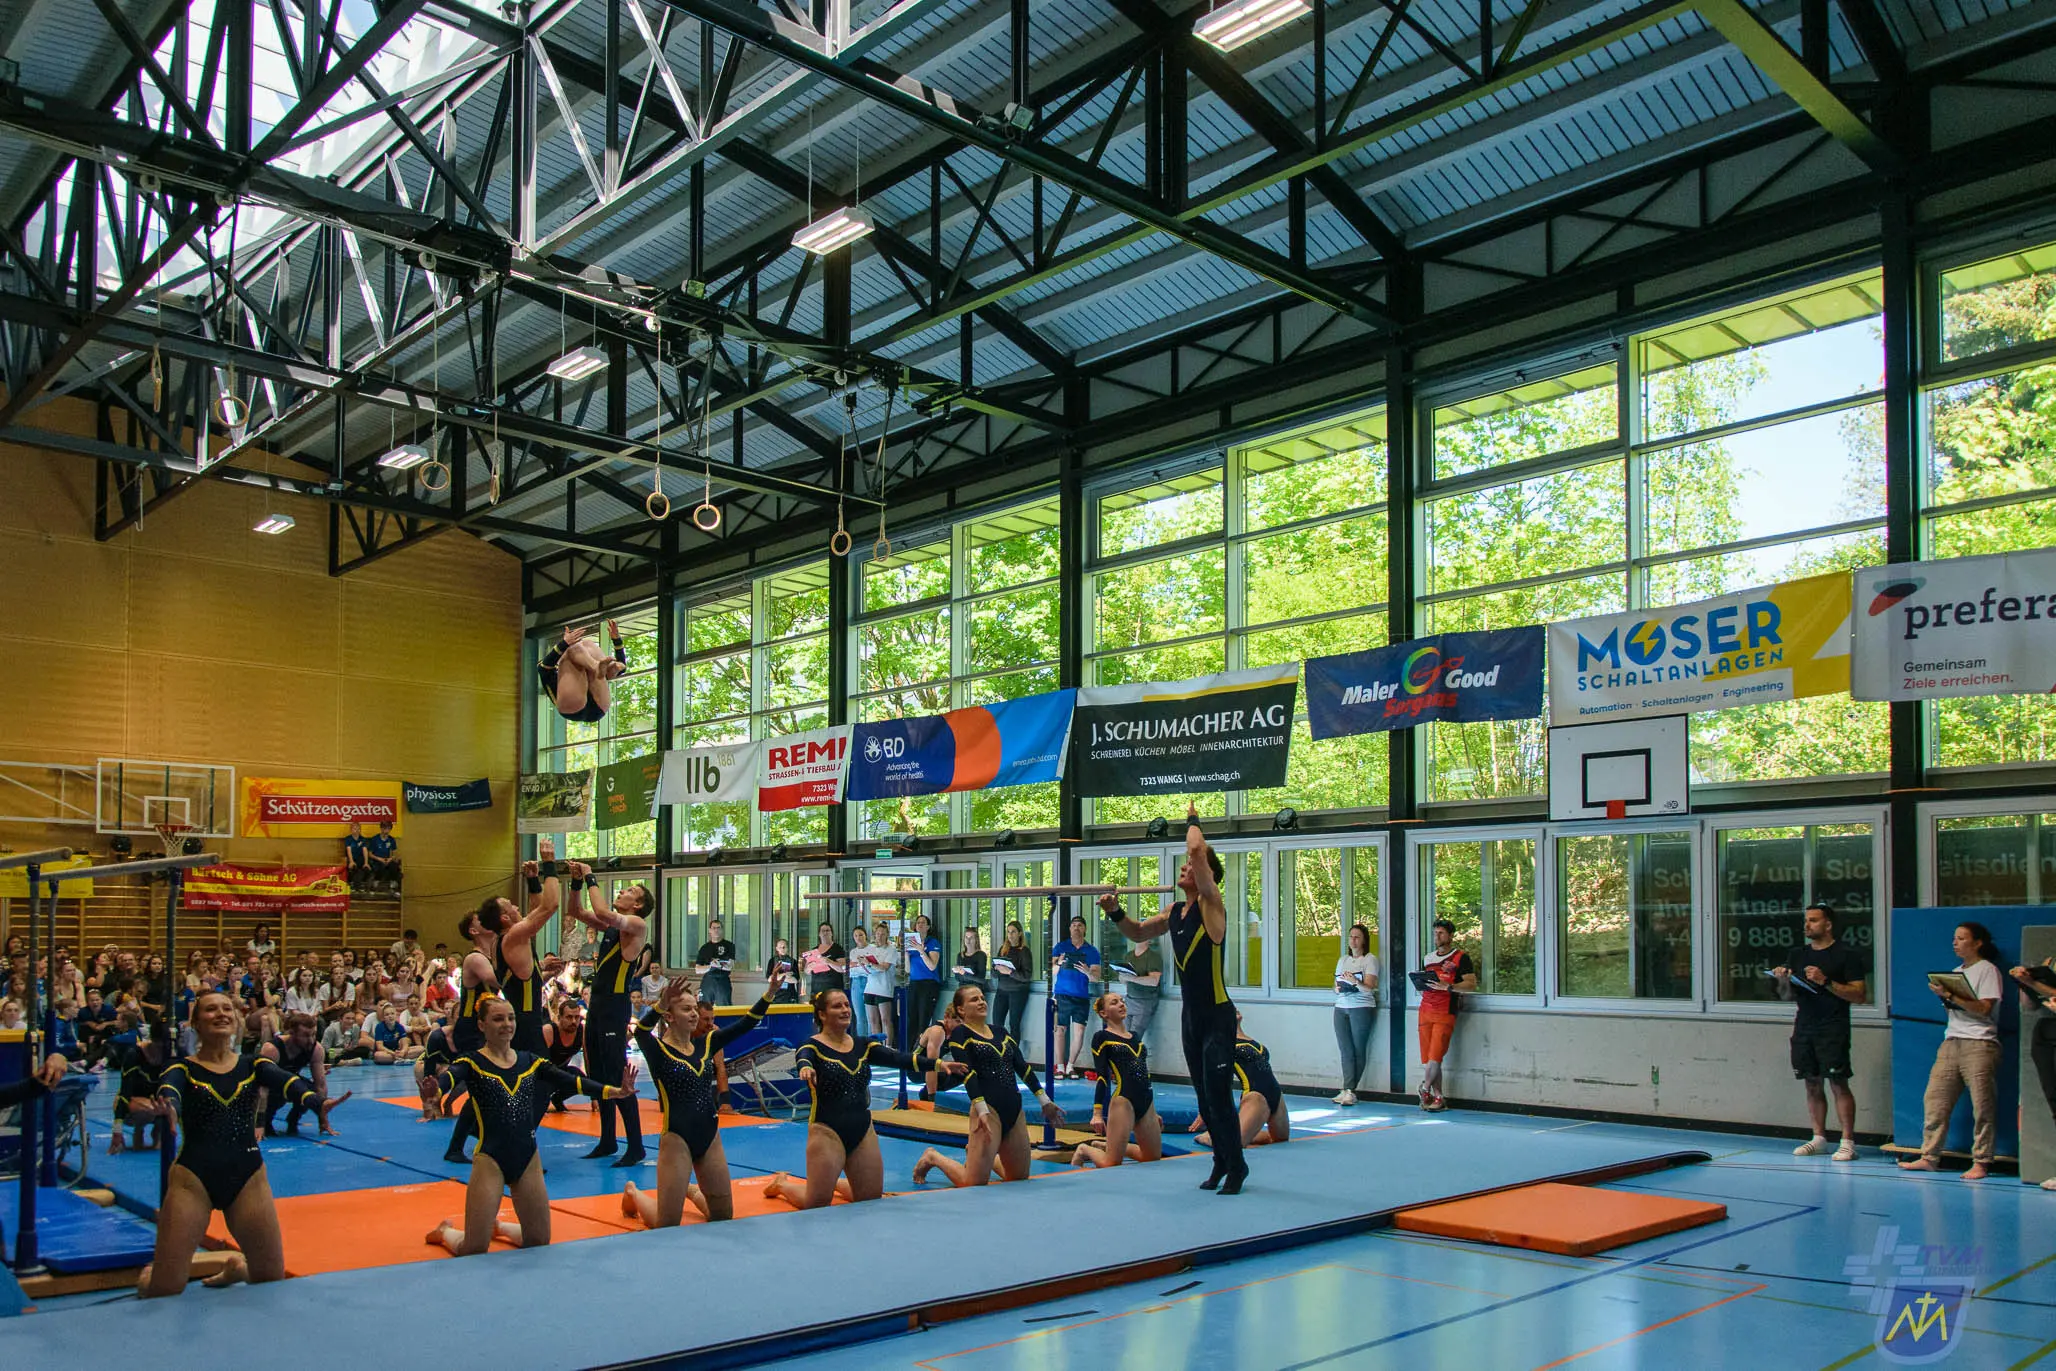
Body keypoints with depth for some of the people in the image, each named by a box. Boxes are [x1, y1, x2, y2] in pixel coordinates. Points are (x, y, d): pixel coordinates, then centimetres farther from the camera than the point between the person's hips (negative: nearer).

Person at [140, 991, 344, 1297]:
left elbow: (285, 1081, -14)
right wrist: (167, 1106, -48)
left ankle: (237, 1269, 39)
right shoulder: (183, 1069, 1)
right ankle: (150, 1275, 32)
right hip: (193, 1177, -2)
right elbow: (169, 1089, -22)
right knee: (165, 1290, -3)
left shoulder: (253, 1065, 7)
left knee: (272, 1278, 7)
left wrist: (317, 1102, -36)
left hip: (248, 1178, 2)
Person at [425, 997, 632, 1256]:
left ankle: (497, 1226, 41)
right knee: (474, 1251, -1)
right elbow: (449, 1077, -29)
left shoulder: (530, 1061, 7)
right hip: (490, 1160, -5)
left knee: (539, 1242, 12)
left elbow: (571, 1081, -3)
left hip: (528, 1160, 5)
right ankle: (447, 1231, 32)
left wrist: (613, 1091, -19)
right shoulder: (472, 1063, -6)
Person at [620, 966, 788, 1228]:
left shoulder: (706, 1044, 6)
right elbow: (641, 1032, -32)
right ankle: (634, 1193, 32)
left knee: (723, 1216, 13)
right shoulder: (657, 1049, -10)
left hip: (710, 1138, 6)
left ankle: (689, 1190, 42)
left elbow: (745, 1024, 0)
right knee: (667, 1226, 2)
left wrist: (770, 992, -13)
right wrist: (661, 1003, -50)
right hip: (676, 1140, -6)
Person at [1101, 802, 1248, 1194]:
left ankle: (1236, 1166, 8)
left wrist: (1192, 820, -10)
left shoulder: (1212, 905, -13)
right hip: (1191, 1017, 7)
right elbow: (1139, 932, 24)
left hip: (1218, 1018, -7)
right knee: (1204, 1096, 13)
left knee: (1218, 1095, -7)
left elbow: (1197, 849, -27)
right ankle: (1222, 1162, 26)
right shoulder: (1174, 911, 7)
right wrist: (1116, 912, 6)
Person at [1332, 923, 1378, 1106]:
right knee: (1346, 1050, -3)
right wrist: (1337, 988, 0)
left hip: (1361, 1008, -5)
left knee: (1358, 1050, -6)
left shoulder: (1370, 960, 1)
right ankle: (1348, 1091, -4)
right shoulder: (1342, 960, 20)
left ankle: (1349, 1090, -4)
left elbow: (1369, 988, -8)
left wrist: (1355, 981, -27)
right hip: (1341, 1008, 5)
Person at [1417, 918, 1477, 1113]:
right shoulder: (1427, 958, 19)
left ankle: (1425, 1090, 9)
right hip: (1426, 1010, 5)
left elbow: (1471, 984, -7)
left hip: (1445, 1013, -5)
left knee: (1435, 1057, -11)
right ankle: (1438, 1098, 7)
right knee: (1426, 1058, 1)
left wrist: (1448, 987, -18)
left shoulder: (1461, 957, 1)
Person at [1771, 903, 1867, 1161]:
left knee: (1838, 1084, -8)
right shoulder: (1800, 954, 15)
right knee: (1812, 1084, 8)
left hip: (1833, 1028, -6)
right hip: (1804, 1027, 6)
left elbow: (1858, 995, -8)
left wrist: (1826, 981, -18)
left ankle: (1848, 1141, -4)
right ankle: (1819, 1138, 15)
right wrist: (1782, 980, -3)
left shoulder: (1845, 954, -2)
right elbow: (1786, 995, 19)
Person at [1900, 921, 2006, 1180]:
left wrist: (1951, 995, -13)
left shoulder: (1988, 970, 0)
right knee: (1934, 1099, 0)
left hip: (1979, 1044, -7)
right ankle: (1929, 1157, 3)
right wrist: (1943, 995, 2)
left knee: (1982, 1105, -7)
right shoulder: (1956, 972, 22)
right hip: (1951, 1041, 7)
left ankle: (1981, 1162, -2)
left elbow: (1984, 1008, -11)